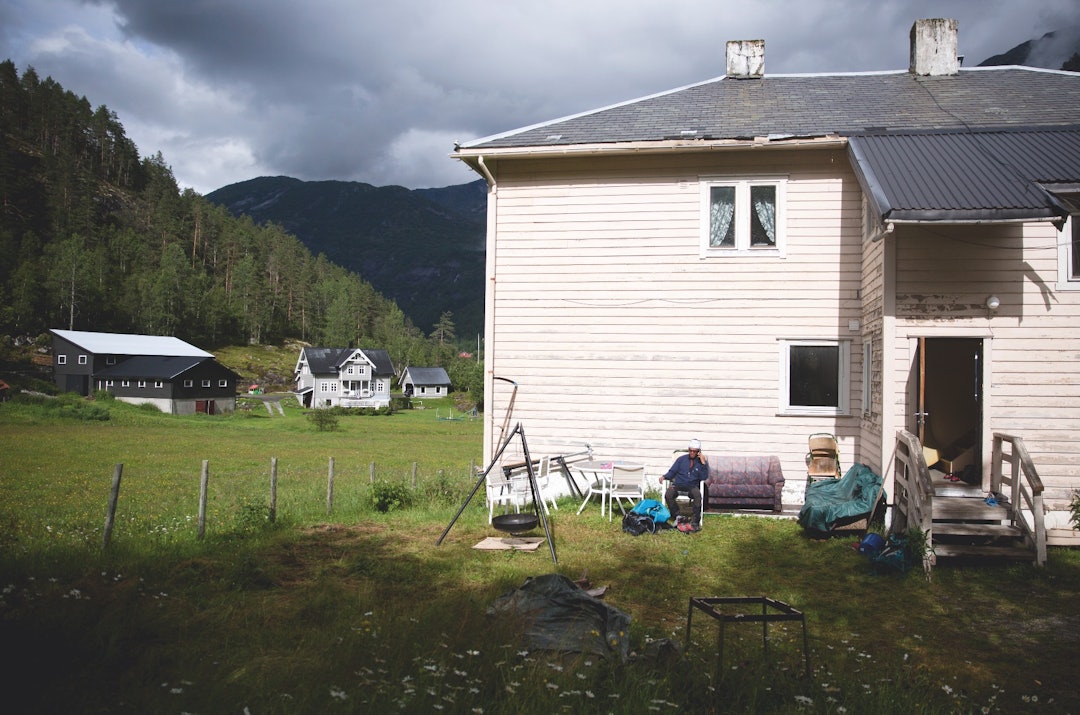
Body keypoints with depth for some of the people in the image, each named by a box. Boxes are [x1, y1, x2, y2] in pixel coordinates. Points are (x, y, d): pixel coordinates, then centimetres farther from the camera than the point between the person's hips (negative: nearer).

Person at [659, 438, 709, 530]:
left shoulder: (701, 461, 10)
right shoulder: (682, 459, 15)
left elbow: (704, 477, -1)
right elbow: (672, 472, 15)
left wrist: (703, 463, -9)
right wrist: (664, 477, -5)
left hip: (693, 486, -1)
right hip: (678, 484, 1)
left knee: (697, 495, -37)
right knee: (668, 494, -31)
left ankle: (696, 522, -29)